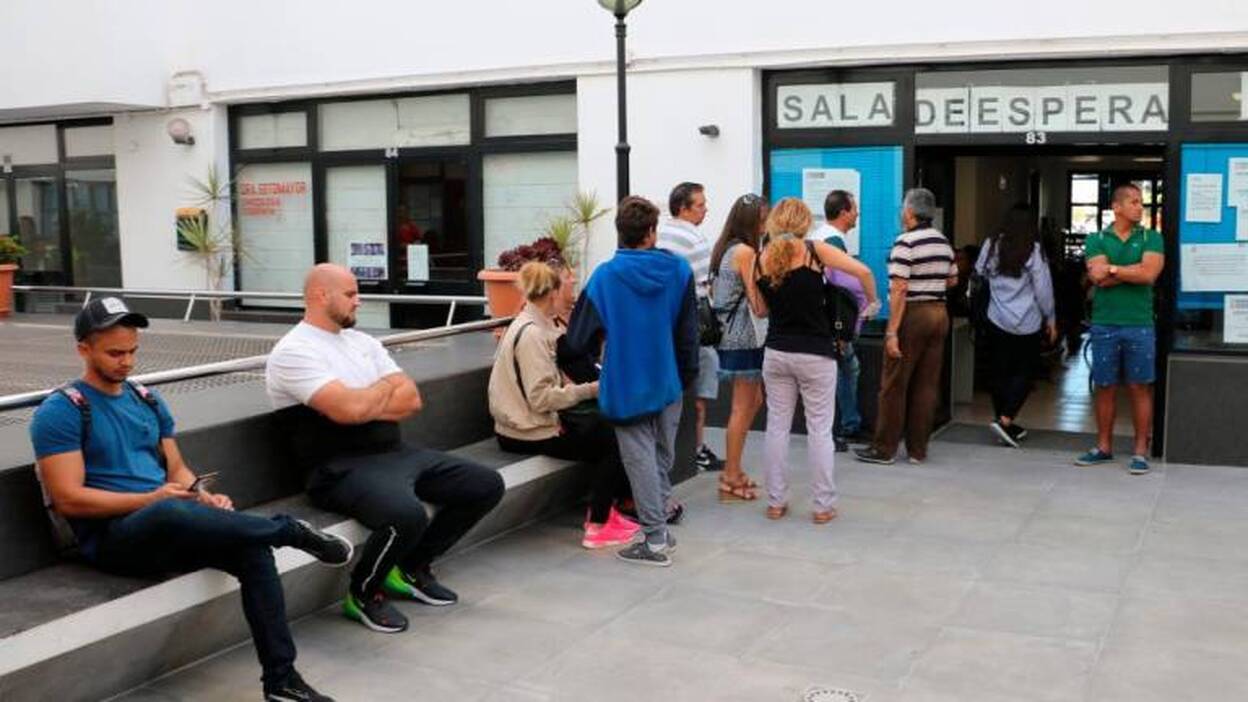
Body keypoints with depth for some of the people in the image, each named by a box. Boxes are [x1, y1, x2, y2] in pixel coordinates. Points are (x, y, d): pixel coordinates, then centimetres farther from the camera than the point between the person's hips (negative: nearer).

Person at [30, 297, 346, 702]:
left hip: (169, 528, 6)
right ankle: (292, 531, -19)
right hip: (113, 537, -6)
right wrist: (151, 499, -18)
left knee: (252, 548, -23)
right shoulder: (60, 412, -3)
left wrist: (205, 498, -4)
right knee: (170, 513, -40)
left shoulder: (148, 401, 17)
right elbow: (68, 500, -11)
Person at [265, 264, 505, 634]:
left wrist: (367, 405, -11)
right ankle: (363, 594, -4)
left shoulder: (362, 341, 17)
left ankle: (411, 569, 17)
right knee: (407, 515, -37)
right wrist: (387, 385, -2)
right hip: (344, 467, -8)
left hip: (397, 451, 9)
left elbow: (412, 399, 7)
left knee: (486, 485, 3)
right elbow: (348, 410, -22)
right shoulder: (293, 352, -8)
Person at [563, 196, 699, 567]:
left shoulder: (605, 276, -12)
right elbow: (689, 331, 0)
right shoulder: (679, 270, -5)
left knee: (641, 460, 3)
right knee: (663, 456, 17)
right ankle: (660, 527, 26)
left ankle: (656, 541, 5)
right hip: (668, 384, 3)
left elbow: (579, 340, -8)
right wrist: (687, 376, 12)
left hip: (628, 387, -3)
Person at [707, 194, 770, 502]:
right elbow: (760, 306, -18)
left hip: (727, 335, 9)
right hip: (743, 338, -9)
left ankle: (732, 471, 23)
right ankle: (731, 480, 7)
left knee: (753, 401, 18)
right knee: (743, 408, -1)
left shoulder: (724, 249, 11)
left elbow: (713, 292, 17)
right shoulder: (746, 252, -16)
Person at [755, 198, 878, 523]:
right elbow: (863, 271, -13)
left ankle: (776, 502, 15)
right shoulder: (816, 251, -8)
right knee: (820, 430, 5)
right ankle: (824, 505, 9)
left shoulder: (761, 259, 2)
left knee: (777, 426, 11)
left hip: (776, 352, 3)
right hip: (815, 355, -3)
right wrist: (871, 301, 4)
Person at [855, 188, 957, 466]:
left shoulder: (905, 243, -13)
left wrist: (892, 331, -19)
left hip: (912, 315, -7)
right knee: (927, 385, 9)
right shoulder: (943, 242, 10)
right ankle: (918, 449, 13)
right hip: (939, 313, 7)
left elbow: (899, 289, -19)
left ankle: (884, 448, 5)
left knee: (894, 385, 0)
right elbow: (952, 280, 21)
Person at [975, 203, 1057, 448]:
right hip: (1026, 324, -3)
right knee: (1024, 372, 6)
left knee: (1000, 372, 10)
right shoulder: (1033, 251, -11)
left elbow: (980, 272, 15)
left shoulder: (992, 246, -1)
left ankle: (1006, 425, 17)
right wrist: (1051, 319, 4)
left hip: (997, 320, 4)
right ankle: (1005, 419, -7)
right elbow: (1043, 289, -6)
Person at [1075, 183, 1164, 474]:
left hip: (1139, 325, -1)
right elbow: (1099, 279, -10)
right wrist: (1133, 271, -9)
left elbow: (1149, 274, -12)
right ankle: (1104, 447, 19)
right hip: (1105, 325, 1)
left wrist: (1112, 268, -8)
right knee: (1105, 388, 8)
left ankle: (1141, 451, 10)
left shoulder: (1151, 238, 4)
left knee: (1140, 388, 2)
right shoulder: (1097, 240, 5)